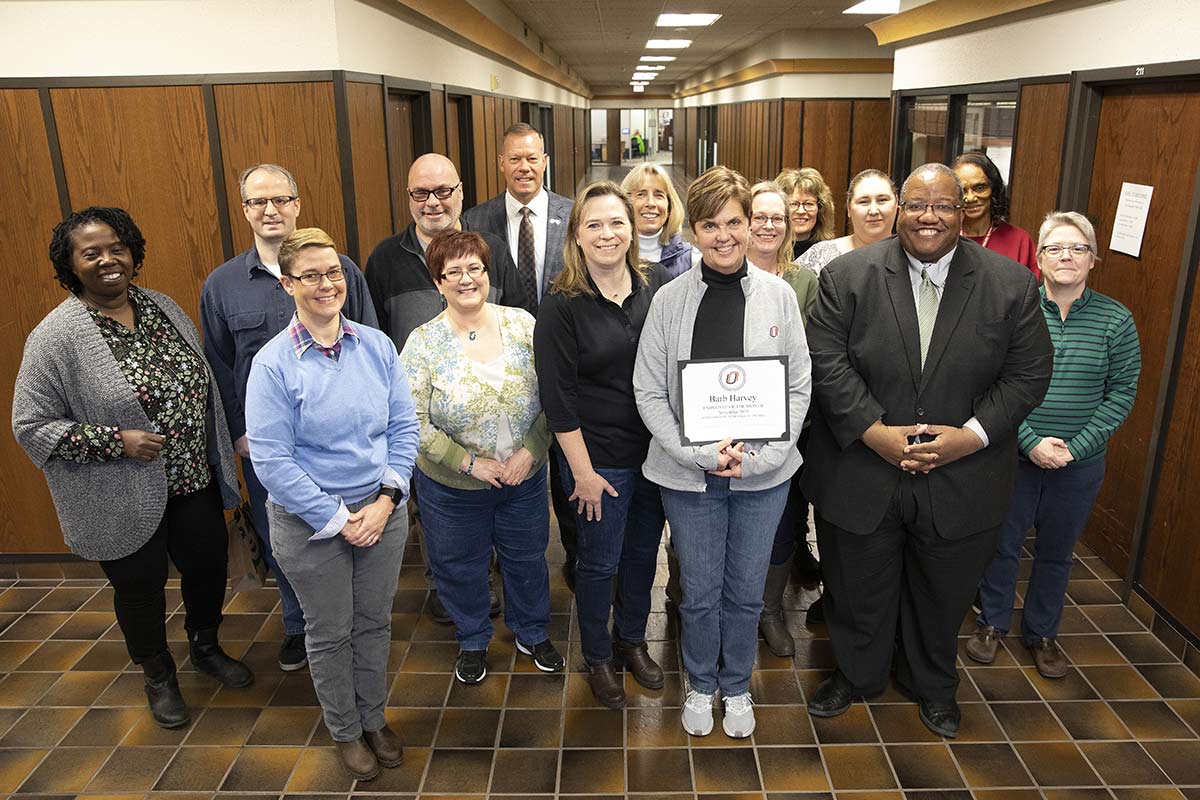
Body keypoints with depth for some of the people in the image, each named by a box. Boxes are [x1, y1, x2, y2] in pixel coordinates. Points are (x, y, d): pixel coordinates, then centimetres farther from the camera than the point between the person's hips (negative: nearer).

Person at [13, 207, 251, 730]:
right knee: (141, 589, 15)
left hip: (194, 481, 5)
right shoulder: (57, 335, -15)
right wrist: (117, 441, -22)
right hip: (125, 503, -5)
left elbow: (203, 384, 11)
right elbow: (31, 426, -13)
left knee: (208, 568, 18)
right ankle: (158, 676, 41)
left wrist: (219, 461, 9)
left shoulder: (163, 307, 2)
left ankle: (206, 648, 47)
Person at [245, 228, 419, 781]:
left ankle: (374, 719, 41)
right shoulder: (273, 363, -14)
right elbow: (272, 460, -15)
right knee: (330, 633, 14)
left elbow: (403, 427, 0)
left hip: (380, 511, 3)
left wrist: (386, 499, -10)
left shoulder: (376, 346, -4)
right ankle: (345, 732, 37)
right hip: (309, 523, -3)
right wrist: (337, 520, -15)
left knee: (374, 623, 18)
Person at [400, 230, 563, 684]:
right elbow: (414, 423, -13)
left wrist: (531, 449, -15)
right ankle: (473, 641, 44)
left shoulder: (522, 324, -6)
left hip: (525, 476, 2)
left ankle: (532, 633, 46)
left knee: (527, 558, 19)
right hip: (452, 486, -1)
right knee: (460, 566, 17)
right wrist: (469, 463, -17)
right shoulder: (423, 343, -12)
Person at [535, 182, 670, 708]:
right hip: (599, 460, -4)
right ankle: (597, 658, 35)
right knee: (600, 563, 11)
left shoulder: (659, 286, -2)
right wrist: (583, 471, -12)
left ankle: (631, 641, 43)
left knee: (644, 552, 19)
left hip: (656, 450, 4)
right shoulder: (562, 306, -13)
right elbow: (558, 397, -12)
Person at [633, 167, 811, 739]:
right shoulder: (670, 299, -5)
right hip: (689, 473, 0)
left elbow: (799, 387, -1)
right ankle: (700, 685, 39)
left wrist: (759, 455, -12)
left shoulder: (778, 295, -3)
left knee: (746, 590, 15)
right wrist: (700, 453, -14)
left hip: (763, 473, 1)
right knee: (699, 592, 13)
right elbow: (649, 392, -4)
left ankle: (737, 686, 40)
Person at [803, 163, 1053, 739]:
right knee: (859, 588, 17)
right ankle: (856, 674, 45)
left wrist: (972, 435, -15)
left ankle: (932, 683, 48)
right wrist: (875, 432, -20)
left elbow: (1028, 374, -3)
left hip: (962, 481, 2)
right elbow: (826, 361, -12)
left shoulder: (1011, 285, -4)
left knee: (943, 593, 21)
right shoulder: (849, 276, -8)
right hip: (862, 471, -1)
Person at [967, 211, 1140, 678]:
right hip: (1014, 454, -1)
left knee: (1056, 552, 16)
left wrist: (1074, 448, -13)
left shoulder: (1116, 320, -3)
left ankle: (1041, 633, 35)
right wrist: (1032, 442, -16)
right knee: (1003, 543, 12)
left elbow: (1121, 393, -3)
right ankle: (992, 623, 33)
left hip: (1080, 462, 1)